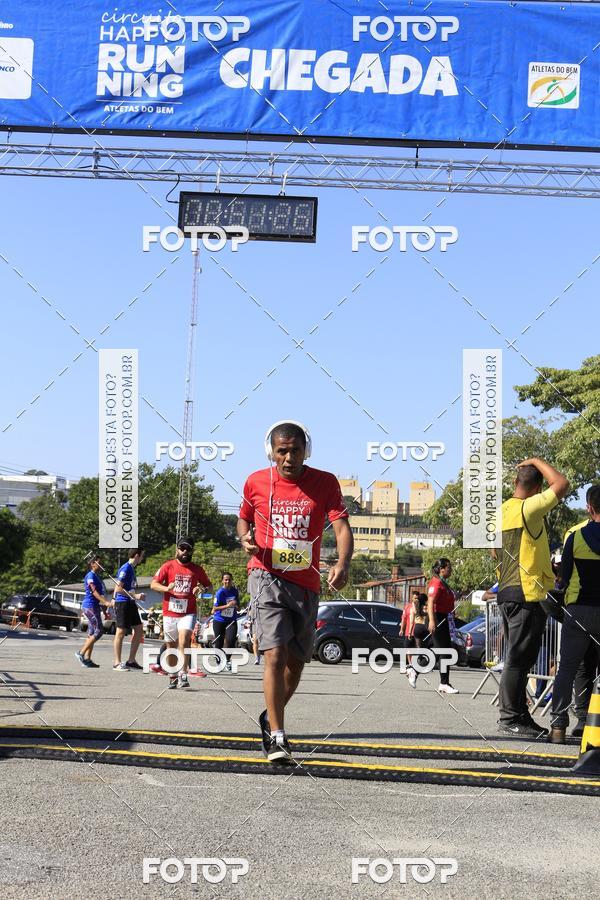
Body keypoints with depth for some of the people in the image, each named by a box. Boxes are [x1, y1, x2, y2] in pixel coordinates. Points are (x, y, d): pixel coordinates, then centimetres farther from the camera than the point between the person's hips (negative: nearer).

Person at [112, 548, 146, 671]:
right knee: (121, 632, -4)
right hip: (122, 603, -10)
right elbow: (118, 588, -20)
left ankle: (131, 660, 14)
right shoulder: (126, 569, -14)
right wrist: (134, 596, -22)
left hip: (130, 603, 10)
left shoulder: (132, 568, 15)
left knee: (139, 630, 8)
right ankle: (117, 663, 1)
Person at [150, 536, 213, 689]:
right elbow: (153, 584, -1)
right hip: (169, 613, 1)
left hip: (188, 613, -1)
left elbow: (209, 586, 17)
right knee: (171, 646, 10)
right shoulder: (168, 566, 3)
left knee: (184, 640, -21)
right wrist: (166, 588, -22)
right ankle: (173, 676, 24)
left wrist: (202, 589, -7)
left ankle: (183, 675, -24)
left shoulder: (197, 569, 7)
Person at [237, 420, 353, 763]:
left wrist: (343, 564, -29)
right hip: (267, 576, -2)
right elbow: (244, 519, 17)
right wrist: (246, 538, -6)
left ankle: (271, 718, 38)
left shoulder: (325, 483, -3)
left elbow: (342, 528, -10)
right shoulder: (256, 482, 0)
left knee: (296, 661, 13)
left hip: (306, 583, 2)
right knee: (275, 654, -18)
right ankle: (276, 736, -13)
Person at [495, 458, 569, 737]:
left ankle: (519, 715, 19)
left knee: (518, 658, 14)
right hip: (527, 593, -9)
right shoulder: (528, 509, -14)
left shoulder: (501, 511, 12)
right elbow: (562, 485, -17)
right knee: (519, 658, -6)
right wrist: (537, 462, -3)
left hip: (507, 591, 9)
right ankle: (510, 718, -4)